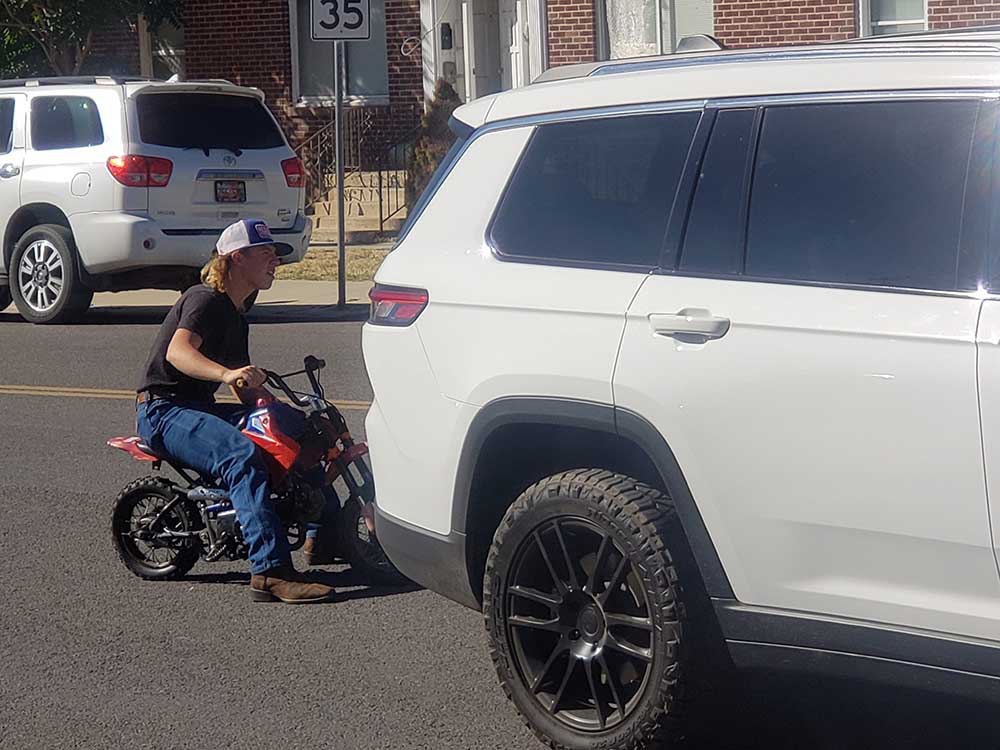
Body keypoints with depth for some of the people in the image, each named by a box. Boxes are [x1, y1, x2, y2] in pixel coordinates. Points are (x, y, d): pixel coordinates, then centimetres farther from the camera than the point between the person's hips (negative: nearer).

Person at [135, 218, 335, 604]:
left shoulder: (236, 317, 19)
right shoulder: (206, 300, -11)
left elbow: (247, 390, 24)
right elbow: (177, 351, -32)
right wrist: (227, 373, -49)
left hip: (198, 409, 10)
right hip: (163, 409, -10)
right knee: (243, 455, -34)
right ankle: (270, 572, -42)